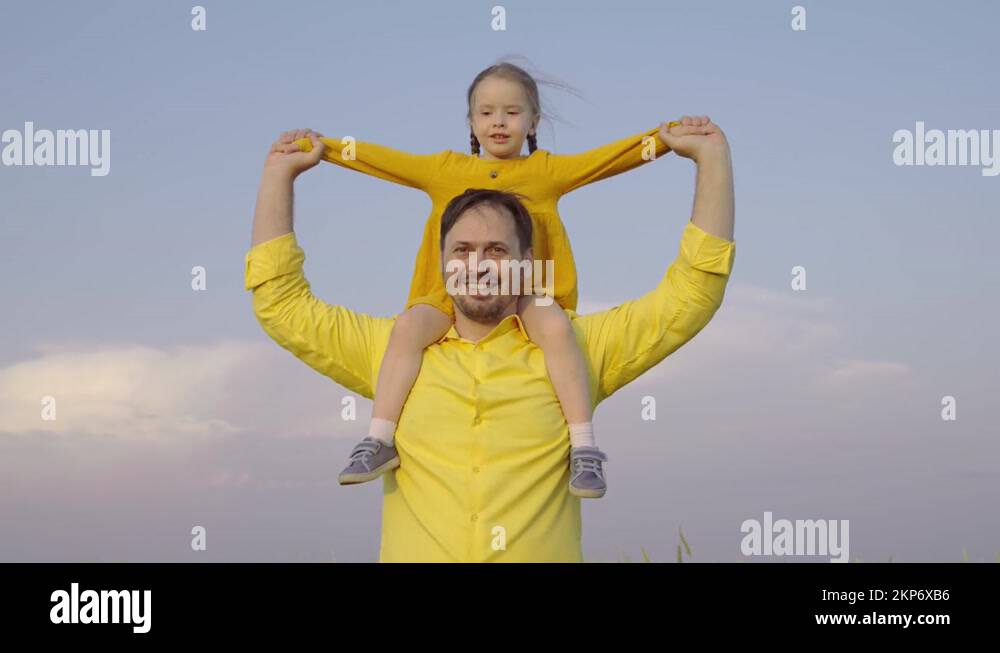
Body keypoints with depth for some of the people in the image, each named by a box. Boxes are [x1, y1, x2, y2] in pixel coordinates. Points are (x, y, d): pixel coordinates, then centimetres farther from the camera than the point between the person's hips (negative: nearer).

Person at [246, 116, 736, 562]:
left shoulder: (573, 348, 13)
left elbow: (692, 294, 14)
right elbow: (282, 304, 20)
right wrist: (279, 173, 21)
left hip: (542, 553, 0)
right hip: (416, 553, 0)